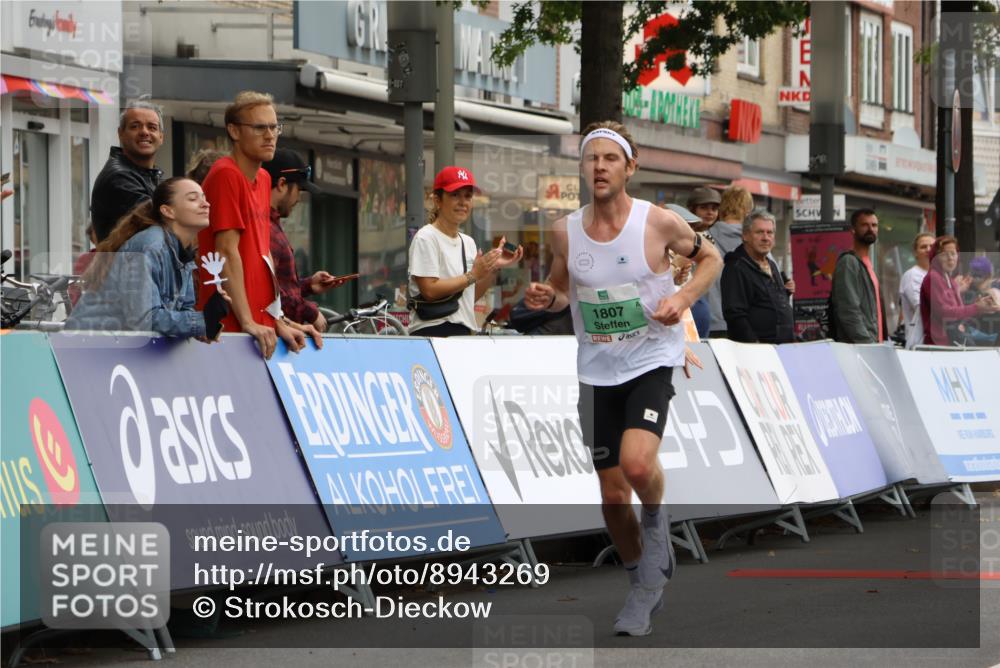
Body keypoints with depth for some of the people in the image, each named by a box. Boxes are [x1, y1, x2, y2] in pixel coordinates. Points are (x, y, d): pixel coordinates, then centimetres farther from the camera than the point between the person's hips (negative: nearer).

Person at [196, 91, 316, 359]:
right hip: (230, 325, -8)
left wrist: (279, 321, 10)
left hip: (262, 327, 8)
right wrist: (248, 323, -20)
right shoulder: (225, 175, -10)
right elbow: (227, 252, -16)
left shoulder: (263, 179, 16)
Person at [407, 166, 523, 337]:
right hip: (433, 331, -7)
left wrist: (494, 268, 3)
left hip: (464, 331, 7)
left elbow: (471, 296, 14)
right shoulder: (426, 238, -7)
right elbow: (429, 290, -17)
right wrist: (473, 276, -13)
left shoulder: (468, 242, 14)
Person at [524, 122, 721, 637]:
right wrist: (546, 298, -9)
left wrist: (684, 298, -13)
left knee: (637, 462, -29)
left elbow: (710, 258, 5)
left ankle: (655, 521, 4)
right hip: (597, 370, 4)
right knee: (612, 492, 8)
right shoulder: (565, 232, -3)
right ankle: (646, 585, 29)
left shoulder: (658, 222, -12)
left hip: (652, 359, -4)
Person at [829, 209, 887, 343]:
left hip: (872, 343, 9)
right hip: (857, 346, -9)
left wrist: (880, 342, 14)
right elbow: (849, 311, -16)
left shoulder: (866, 263, 21)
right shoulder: (848, 262, -8)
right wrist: (867, 342, -21)